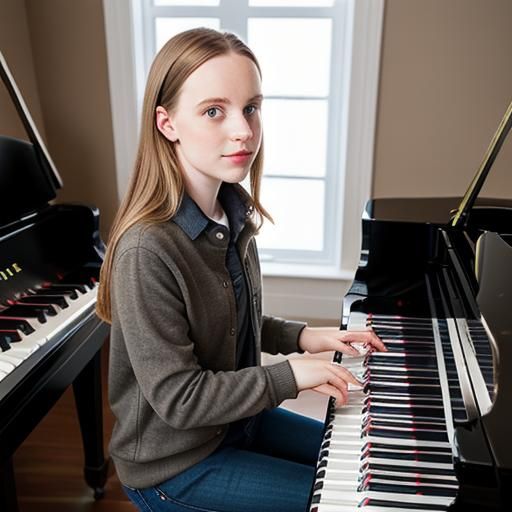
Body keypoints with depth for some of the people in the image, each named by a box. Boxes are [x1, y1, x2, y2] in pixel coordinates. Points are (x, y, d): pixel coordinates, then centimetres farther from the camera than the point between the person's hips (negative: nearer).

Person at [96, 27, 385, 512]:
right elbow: (175, 395, -26)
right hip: (174, 464, -7)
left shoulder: (234, 214, -5)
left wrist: (299, 336, -5)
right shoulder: (146, 250, -30)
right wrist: (292, 375, -22)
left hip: (236, 419, 8)